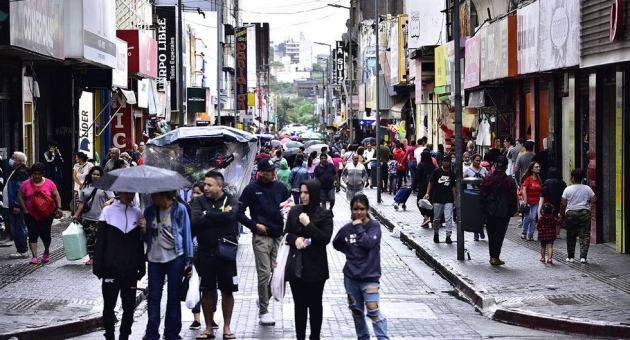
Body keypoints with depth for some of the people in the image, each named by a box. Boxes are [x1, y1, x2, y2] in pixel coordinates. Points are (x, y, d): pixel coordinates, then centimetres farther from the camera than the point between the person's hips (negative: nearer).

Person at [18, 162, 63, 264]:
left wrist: (59, 208, -11)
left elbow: (56, 196, 2)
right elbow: (20, 197, 3)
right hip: (31, 216, 0)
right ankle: (34, 256, -7)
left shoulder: (49, 183, -1)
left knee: (45, 234, 6)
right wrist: (25, 210, -4)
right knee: (32, 235, -7)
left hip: (46, 215, 0)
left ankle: (46, 252, 33)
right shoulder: (26, 184, -2)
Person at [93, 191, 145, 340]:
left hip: (131, 270, 2)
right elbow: (100, 241, -2)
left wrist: (141, 268, 8)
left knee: (129, 306, 8)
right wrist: (98, 267, -6)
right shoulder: (108, 211, -2)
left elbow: (140, 244, 10)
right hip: (111, 268, -2)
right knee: (109, 306, 3)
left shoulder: (137, 213, 5)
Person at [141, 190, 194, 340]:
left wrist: (188, 260, -7)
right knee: (153, 297, 4)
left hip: (175, 257, -3)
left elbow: (186, 233, -4)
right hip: (155, 258, 3)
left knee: (173, 296, 6)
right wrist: (144, 230, -12)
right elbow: (148, 237, 11)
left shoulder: (179, 209, -6)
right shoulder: (150, 211, 4)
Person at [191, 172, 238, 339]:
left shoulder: (231, 200, -1)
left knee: (227, 291, 6)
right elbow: (195, 221, -16)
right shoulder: (199, 201, 1)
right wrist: (220, 217, -15)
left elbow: (231, 216, -22)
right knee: (207, 291, 7)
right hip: (205, 253, 1)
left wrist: (208, 214, -15)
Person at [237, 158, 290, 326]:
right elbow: (239, 212, -1)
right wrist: (254, 225, -9)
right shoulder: (252, 189, -2)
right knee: (264, 273, -7)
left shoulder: (281, 187, 9)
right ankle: (263, 311, 1)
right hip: (261, 237, -4)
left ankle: (264, 299, 28)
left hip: (279, 236, 4)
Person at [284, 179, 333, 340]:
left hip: (315, 266, -3)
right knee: (299, 303, 8)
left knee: (315, 304, 6)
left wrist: (308, 225, -18)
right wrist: (295, 239, -14)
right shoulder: (294, 211, 5)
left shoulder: (324, 214, -6)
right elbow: (286, 233, 8)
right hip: (296, 265, 3)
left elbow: (326, 238, -12)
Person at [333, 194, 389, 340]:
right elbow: (336, 243, 17)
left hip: (370, 275, -4)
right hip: (351, 276, 4)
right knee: (356, 310, 14)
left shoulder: (374, 225, -7)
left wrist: (358, 227, -17)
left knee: (373, 309, -13)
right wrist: (350, 252, 6)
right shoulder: (347, 228, 1)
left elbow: (368, 243, -23)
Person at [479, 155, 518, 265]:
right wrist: (512, 211, 5)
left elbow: (482, 196, 0)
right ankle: (496, 257, 2)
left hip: (490, 212, 2)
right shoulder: (509, 181, -8)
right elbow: (513, 198, -5)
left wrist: (484, 209, 7)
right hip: (503, 213, -2)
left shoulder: (487, 179, -2)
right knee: (499, 235, 3)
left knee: (491, 235, 12)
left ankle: (492, 256, 16)